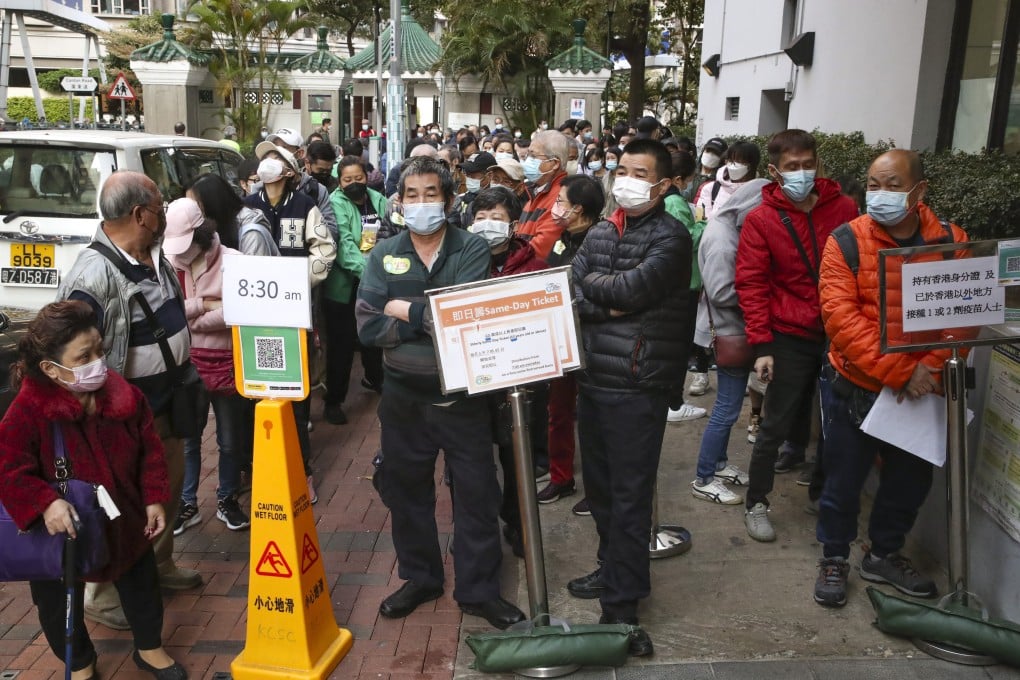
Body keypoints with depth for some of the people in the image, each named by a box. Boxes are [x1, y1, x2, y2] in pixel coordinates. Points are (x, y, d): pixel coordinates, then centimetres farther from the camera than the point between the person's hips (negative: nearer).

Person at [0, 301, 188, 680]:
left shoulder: (125, 396, -14)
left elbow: (150, 451, -4)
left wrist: (154, 499, -7)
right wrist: (45, 504, -37)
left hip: (125, 520, 3)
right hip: (61, 533, -2)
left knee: (141, 586, 19)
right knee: (60, 605, 17)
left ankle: (150, 648, 44)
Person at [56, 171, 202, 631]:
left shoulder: (154, 257, 3)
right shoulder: (93, 275, -26)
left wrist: (186, 380, 20)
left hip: (167, 405, 9)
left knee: (169, 489, 23)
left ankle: (159, 566, 44)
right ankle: (101, 596, 26)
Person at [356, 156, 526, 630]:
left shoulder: (471, 250, -6)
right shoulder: (384, 255, 1)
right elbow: (367, 326, -10)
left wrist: (407, 311, -12)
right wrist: (432, 320, -18)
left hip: (461, 392, -2)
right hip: (403, 395, 3)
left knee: (477, 493, 7)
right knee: (405, 489, 16)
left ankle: (478, 588, 26)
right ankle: (419, 577, 38)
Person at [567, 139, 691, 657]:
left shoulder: (671, 237, -8)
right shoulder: (598, 233, 12)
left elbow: (631, 288, -21)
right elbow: (566, 291, 1)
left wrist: (590, 282, -4)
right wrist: (609, 306, -15)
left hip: (637, 384, -7)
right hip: (591, 376, 7)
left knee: (630, 497, 0)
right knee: (599, 486, 17)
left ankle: (622, 605, 11)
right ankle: (614, 570, 36)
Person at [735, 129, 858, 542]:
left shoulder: (844, 209, 1)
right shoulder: (761, 220, -6)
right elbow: (751, 285, -7)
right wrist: (761, 345, -12)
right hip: (790, 338, -3)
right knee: (776, 425, 3)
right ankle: (756, 504, 19)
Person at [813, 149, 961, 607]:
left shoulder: (952, 242, -2)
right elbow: (840, 316, -20)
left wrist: (931, 369, -22)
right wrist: (899, 371, -26)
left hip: (921, 392, 3)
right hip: (854, 386, -3)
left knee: (911, 478, 17)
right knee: (844, 478, 9)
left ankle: (885, 554, 40)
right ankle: (834, 558, 32)